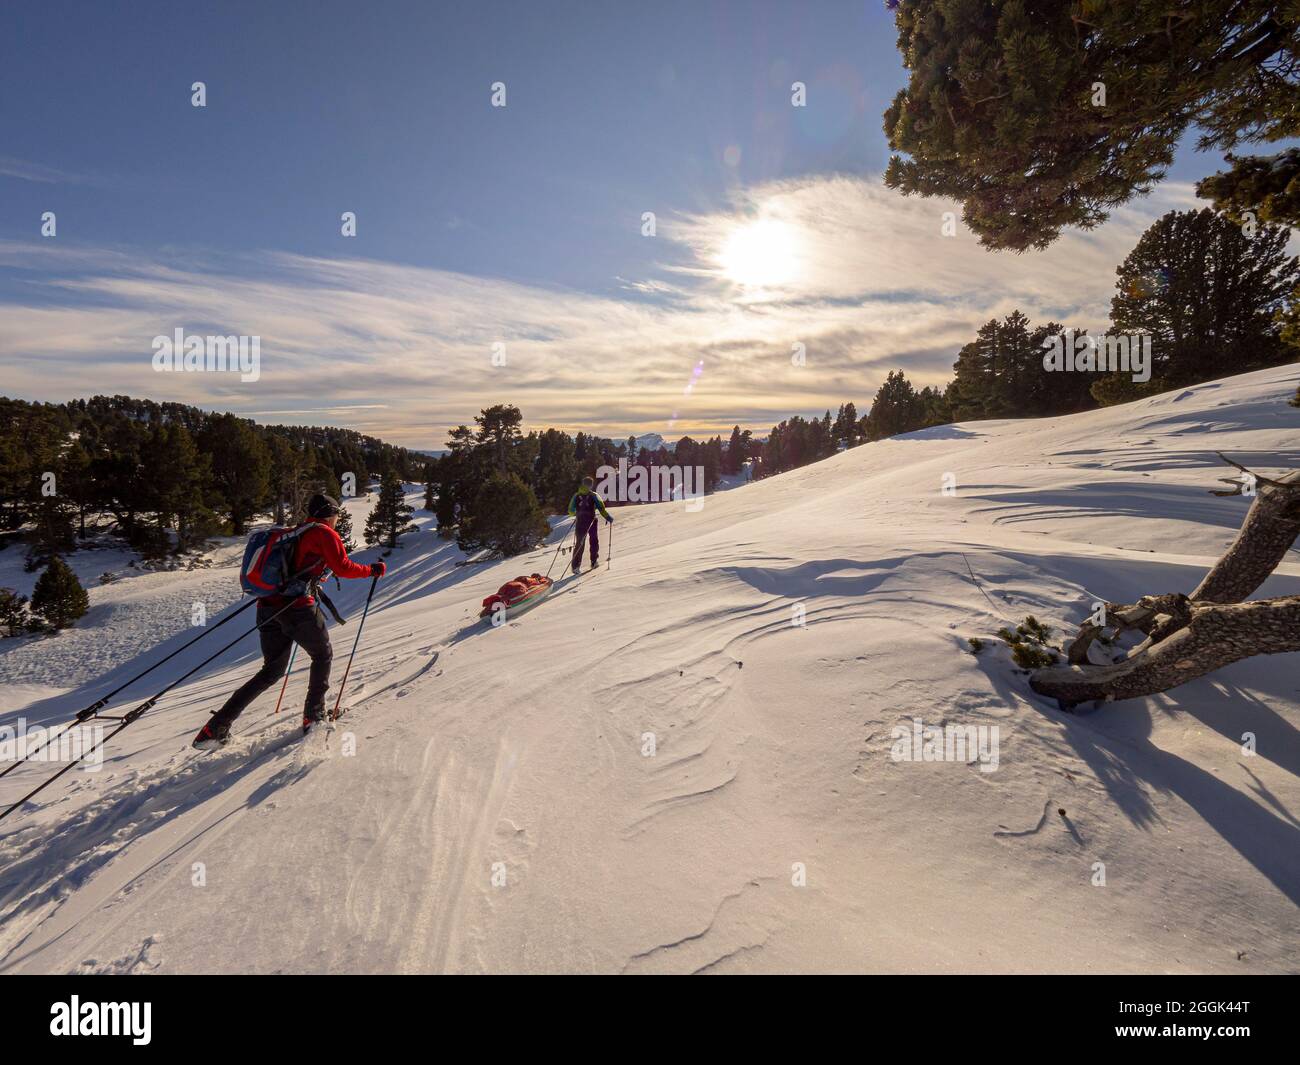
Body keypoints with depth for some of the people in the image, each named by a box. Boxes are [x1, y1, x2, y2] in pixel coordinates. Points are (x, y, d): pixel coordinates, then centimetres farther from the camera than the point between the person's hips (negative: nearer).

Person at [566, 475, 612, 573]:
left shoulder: (576, 495, 6)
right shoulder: (593, 495, -3)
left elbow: (571, 511, 10)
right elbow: (601, 508, -10)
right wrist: (608, 518, -2)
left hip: (580, 522, 3)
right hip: (591, 522, -3)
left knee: (579, 543, 9)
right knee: (594, 541, 14)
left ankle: (576, 566, 4)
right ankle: (594, 562, 10)